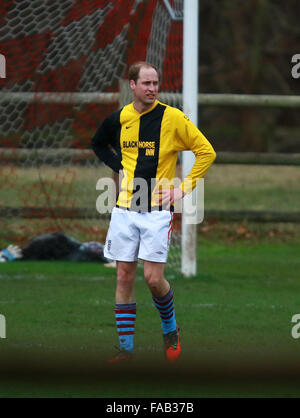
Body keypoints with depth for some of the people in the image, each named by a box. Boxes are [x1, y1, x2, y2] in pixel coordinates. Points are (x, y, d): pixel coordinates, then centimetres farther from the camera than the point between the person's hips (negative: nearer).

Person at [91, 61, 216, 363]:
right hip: (125, 210, 4)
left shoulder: (172, 117, -7)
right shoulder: (119, 118, 4)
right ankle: (126, 348, 9)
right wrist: (119, 166, 9)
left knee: (153, 278, -8)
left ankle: (170, 329, 19)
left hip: (158, 210, -4)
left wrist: (183, 188, -7)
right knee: (124, 277, 3)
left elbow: (206, 152, -2)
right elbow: (98, 144, 25)